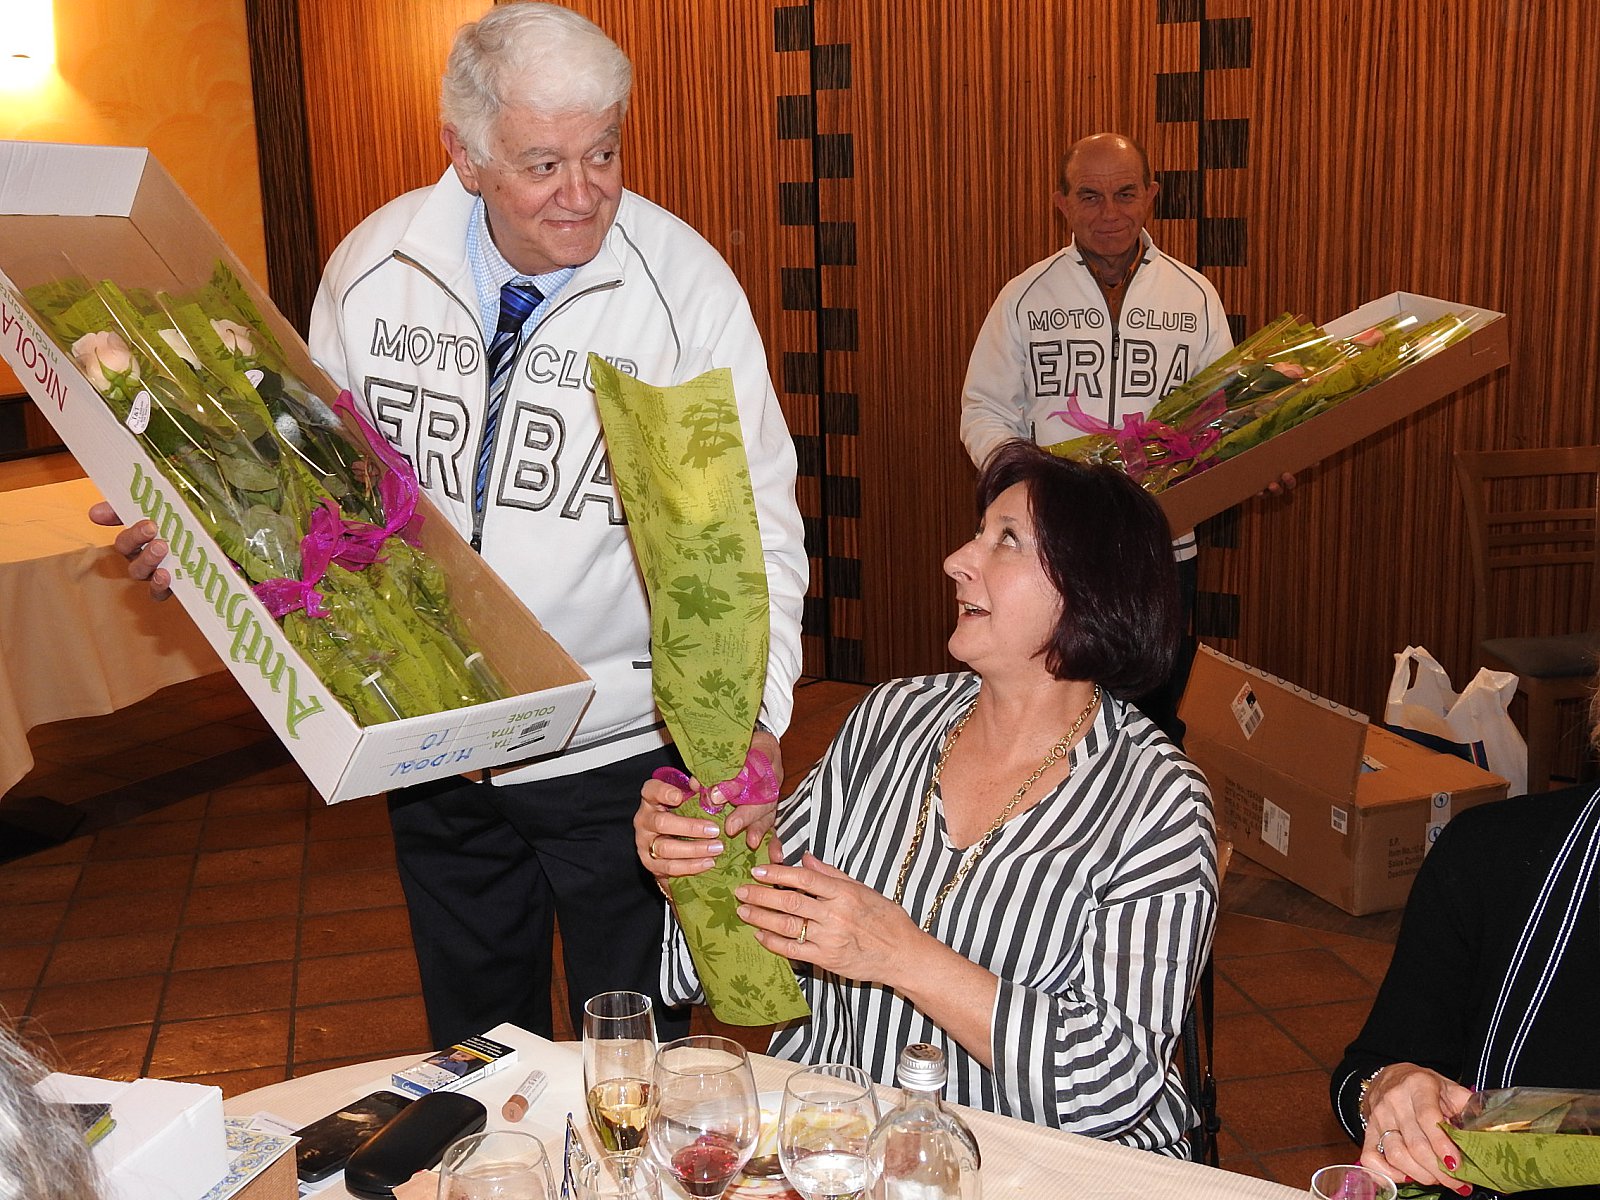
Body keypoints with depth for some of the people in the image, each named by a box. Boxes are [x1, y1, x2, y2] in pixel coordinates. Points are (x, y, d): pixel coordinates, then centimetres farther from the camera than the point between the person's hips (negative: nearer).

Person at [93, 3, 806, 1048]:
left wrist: (754, 718, -31)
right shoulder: (374, 265, -6)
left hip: (621, 752, -3)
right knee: (476, 1054, 23)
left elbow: (756, 531, -16)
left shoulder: (688, 285, -16)